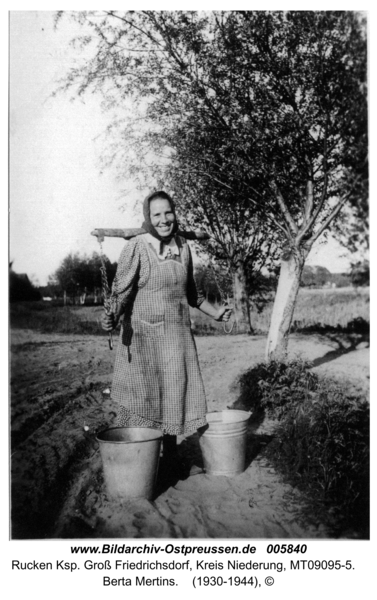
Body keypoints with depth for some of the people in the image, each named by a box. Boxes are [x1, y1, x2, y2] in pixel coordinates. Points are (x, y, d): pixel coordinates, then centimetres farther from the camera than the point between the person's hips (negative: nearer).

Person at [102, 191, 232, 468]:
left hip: (178, 336, 5)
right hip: (144, 335, -5)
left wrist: (215, 312, 22)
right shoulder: (136, 248, -10)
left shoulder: (183, 247, 7)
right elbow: (122, 290, -15)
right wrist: (113, 317, -32)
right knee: (142, 399, 1)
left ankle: (170, 454, 27)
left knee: (176, 393, 11)